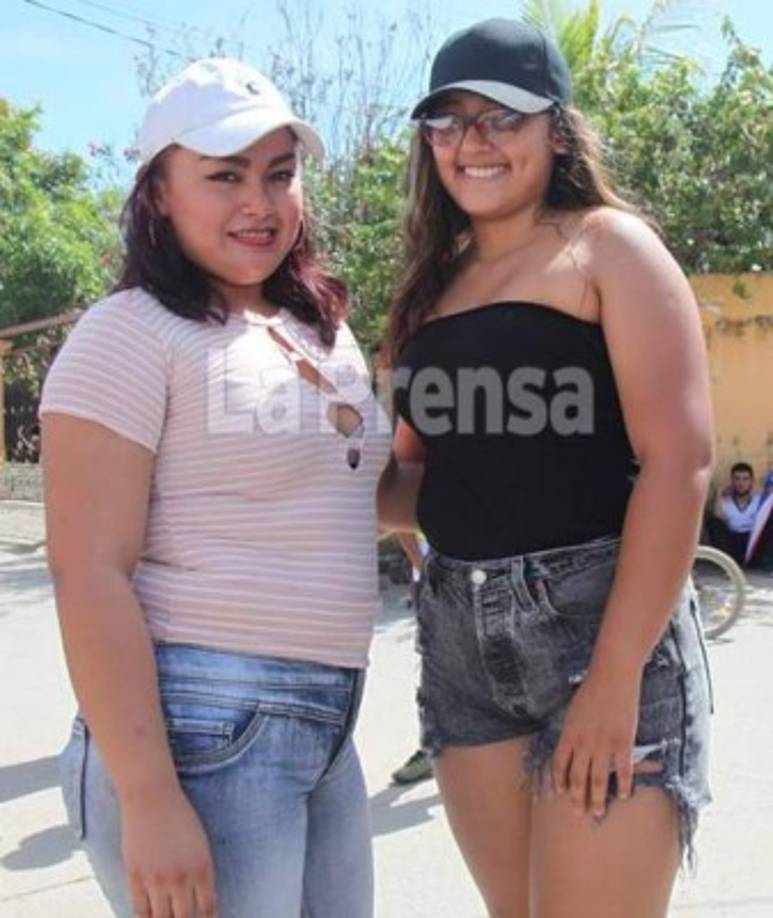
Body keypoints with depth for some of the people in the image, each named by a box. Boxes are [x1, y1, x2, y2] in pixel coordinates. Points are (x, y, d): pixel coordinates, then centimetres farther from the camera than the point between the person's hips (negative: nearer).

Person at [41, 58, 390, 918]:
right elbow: (89, 573, -17)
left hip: (328, 722, 8)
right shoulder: (132, 333, -11)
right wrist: (149, 798, -21)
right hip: (199, 725, -8)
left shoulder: (323, 329, 13)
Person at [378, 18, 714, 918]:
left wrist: (618, 672, -19)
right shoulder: (435, 280, 15)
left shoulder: (606, 244, -3)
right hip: (458, 636, 6)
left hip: (598, 621, -6)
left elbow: (679, 458, -13)